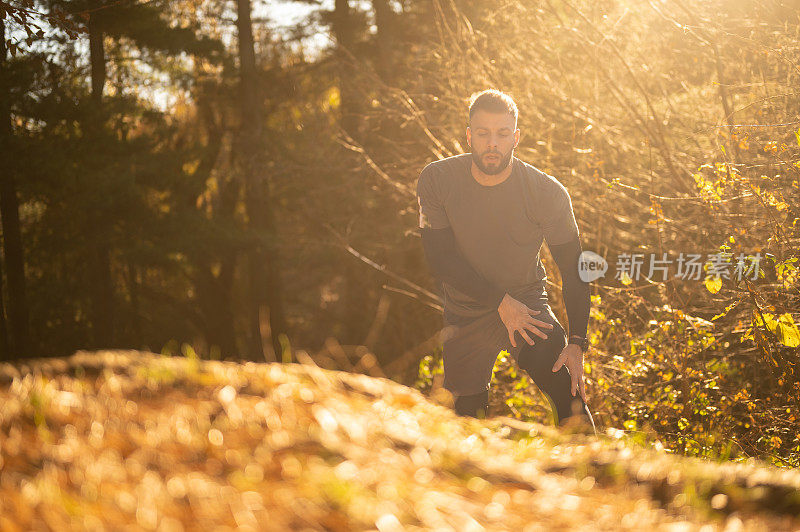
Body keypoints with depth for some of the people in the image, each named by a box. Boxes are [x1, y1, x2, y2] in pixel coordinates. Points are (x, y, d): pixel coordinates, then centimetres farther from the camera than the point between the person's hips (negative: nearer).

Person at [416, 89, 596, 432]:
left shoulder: (548, 193, -16)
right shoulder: (437, 181, -14)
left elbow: (574, 271, -10)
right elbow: (439, 259, -12)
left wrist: (577, 343, -21)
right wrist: (501, 302, -19)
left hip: (527, 303, -1)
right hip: (465, 313, 1)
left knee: (571, 400, -22)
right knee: (469, 416, 10)